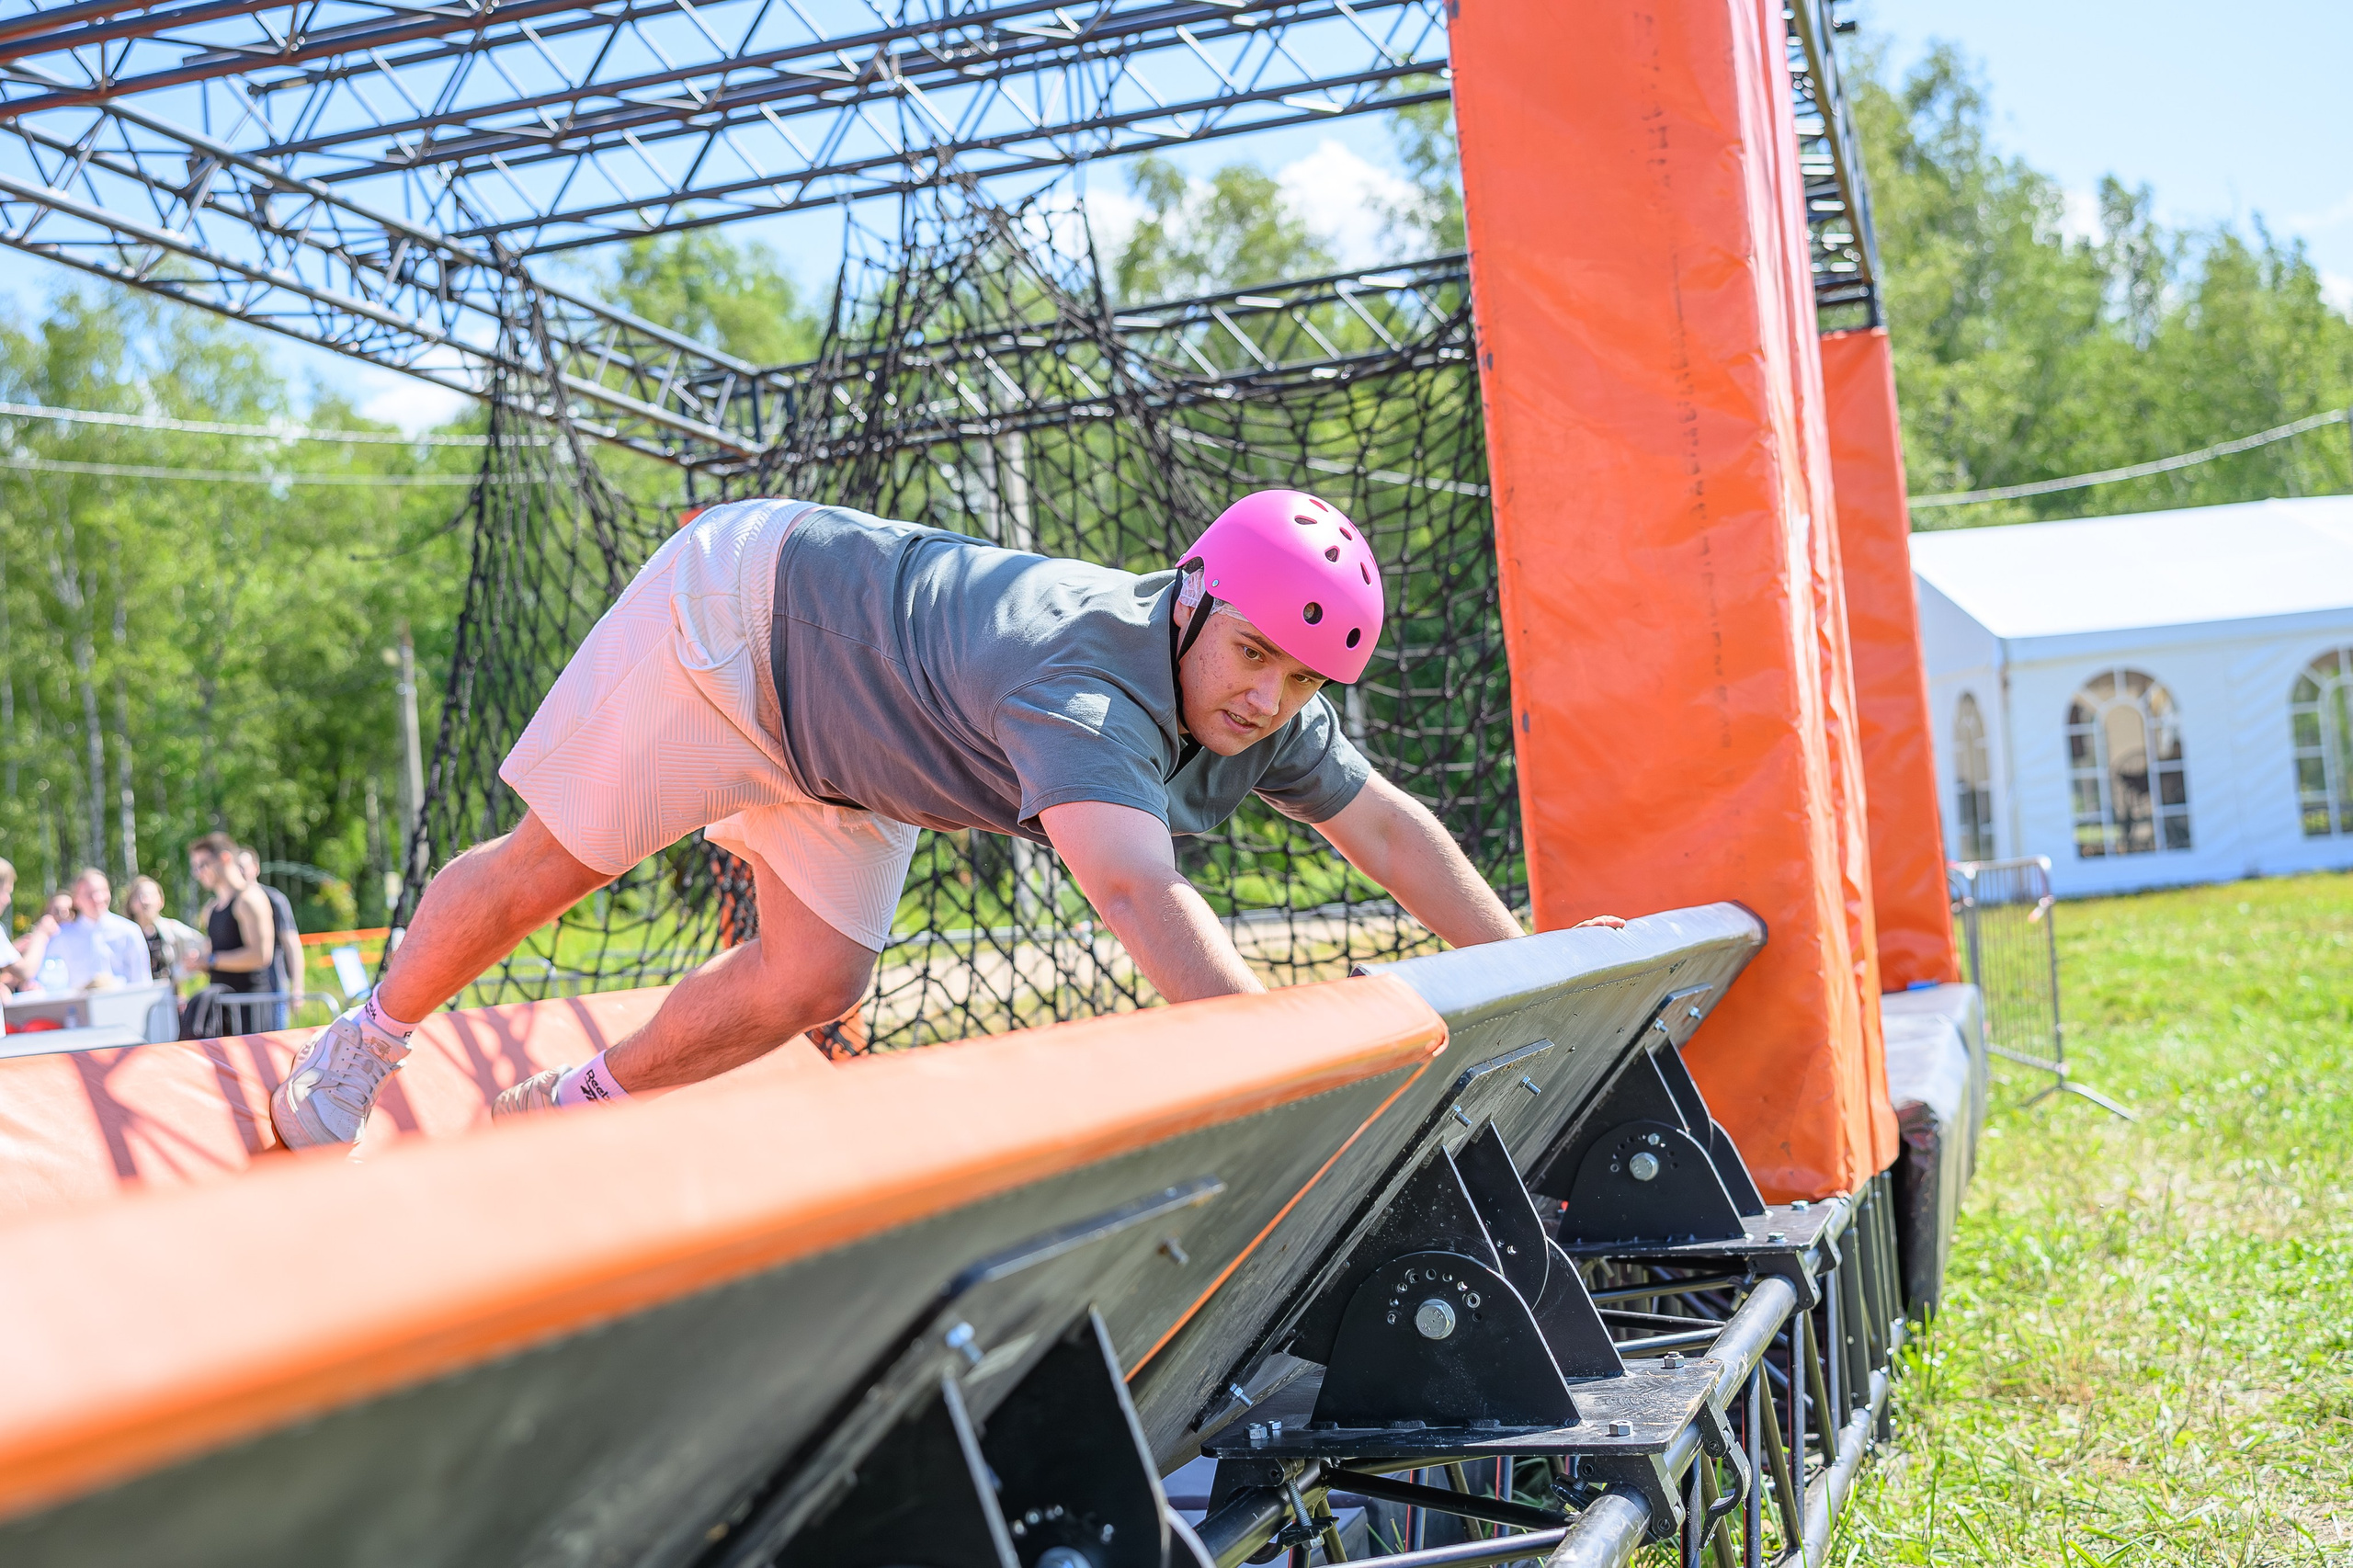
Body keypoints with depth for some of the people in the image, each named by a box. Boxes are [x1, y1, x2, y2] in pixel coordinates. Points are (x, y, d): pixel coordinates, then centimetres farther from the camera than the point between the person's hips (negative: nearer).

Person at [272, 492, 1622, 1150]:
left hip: (849, 747, 8)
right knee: (545, 871, 1)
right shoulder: (1087, 680, -43)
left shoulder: (1269, 712, -17)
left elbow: (1390, 826, -12)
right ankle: (356, 1056, 27)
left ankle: (566, 1113, 22)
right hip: (739, 611, -8)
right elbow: (1140, 893, -56)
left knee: (811, 987, 2)